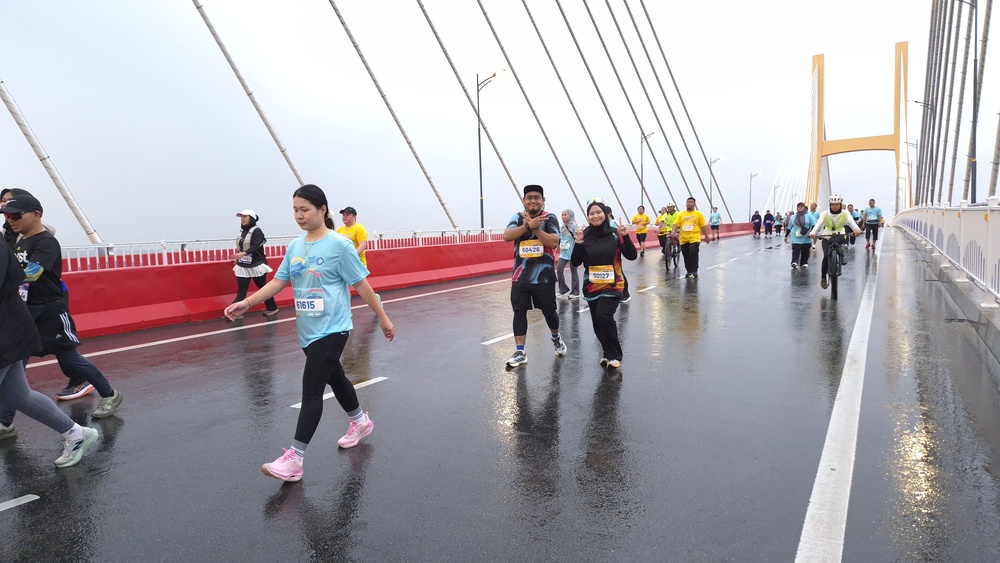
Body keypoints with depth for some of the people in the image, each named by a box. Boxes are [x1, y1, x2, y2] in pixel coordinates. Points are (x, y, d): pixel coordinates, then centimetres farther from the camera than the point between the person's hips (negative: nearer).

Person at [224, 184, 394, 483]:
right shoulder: (294, 247, 6)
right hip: (307, 331, 7)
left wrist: (383, 318, -3)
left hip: (332, 329, -7)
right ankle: (360, 421, 44)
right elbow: (278, 282, 6)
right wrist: (247, 302, -7)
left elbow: (361, 284, -8)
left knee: (311, 389, -8)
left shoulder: (339, 245, -12)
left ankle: (295, 459, -1)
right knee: (335, 378, 21)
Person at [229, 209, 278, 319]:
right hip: (243, 266, 6)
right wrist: (237, 258, 11)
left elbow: (256, 246, -24)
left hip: (257, 265, -6)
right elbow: (241, 248, 17)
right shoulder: (242, 231, 9)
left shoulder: (256, 231, -12)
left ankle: (272, 308, 21)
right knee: (241, 290, 1)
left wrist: (242, 254, -35)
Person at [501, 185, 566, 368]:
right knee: (519, 312, 0)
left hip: (543, 276, -2)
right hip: (520, 276, 2)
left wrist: (535, 228, -25)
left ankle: (556, 338, 40)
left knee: (549, 311, 10)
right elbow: (506, 236, -17)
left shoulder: (550, 218, -5)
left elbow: (554, 242, -19)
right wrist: (528, 225, -29)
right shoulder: (517, 218, 2)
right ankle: (519, 353, 8)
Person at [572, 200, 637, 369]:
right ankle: (608, 353, 34)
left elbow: (632, 256, -7)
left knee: (604, 315, -24)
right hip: (591, 287, 3)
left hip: (613, 286, -3)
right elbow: (576, 262, -4)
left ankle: (614, 355, -7)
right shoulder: (585, 235, -2)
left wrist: (625, 237, -19)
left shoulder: (615, 234, -5)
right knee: (598, 325, 10)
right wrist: (578, 242, -17)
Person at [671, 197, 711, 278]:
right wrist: (674, 232, -17)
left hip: (694, 238, -3)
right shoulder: (681, 214, 8)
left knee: (693, 253, -16)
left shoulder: (698, 214, 4)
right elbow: (676, 224, 0)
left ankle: (694, 271, -5)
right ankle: (689, 271, 24)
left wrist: (706, 236, 5)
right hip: (683, 239, 3)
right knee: (686, 256, 9)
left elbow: (703, 226, 5)